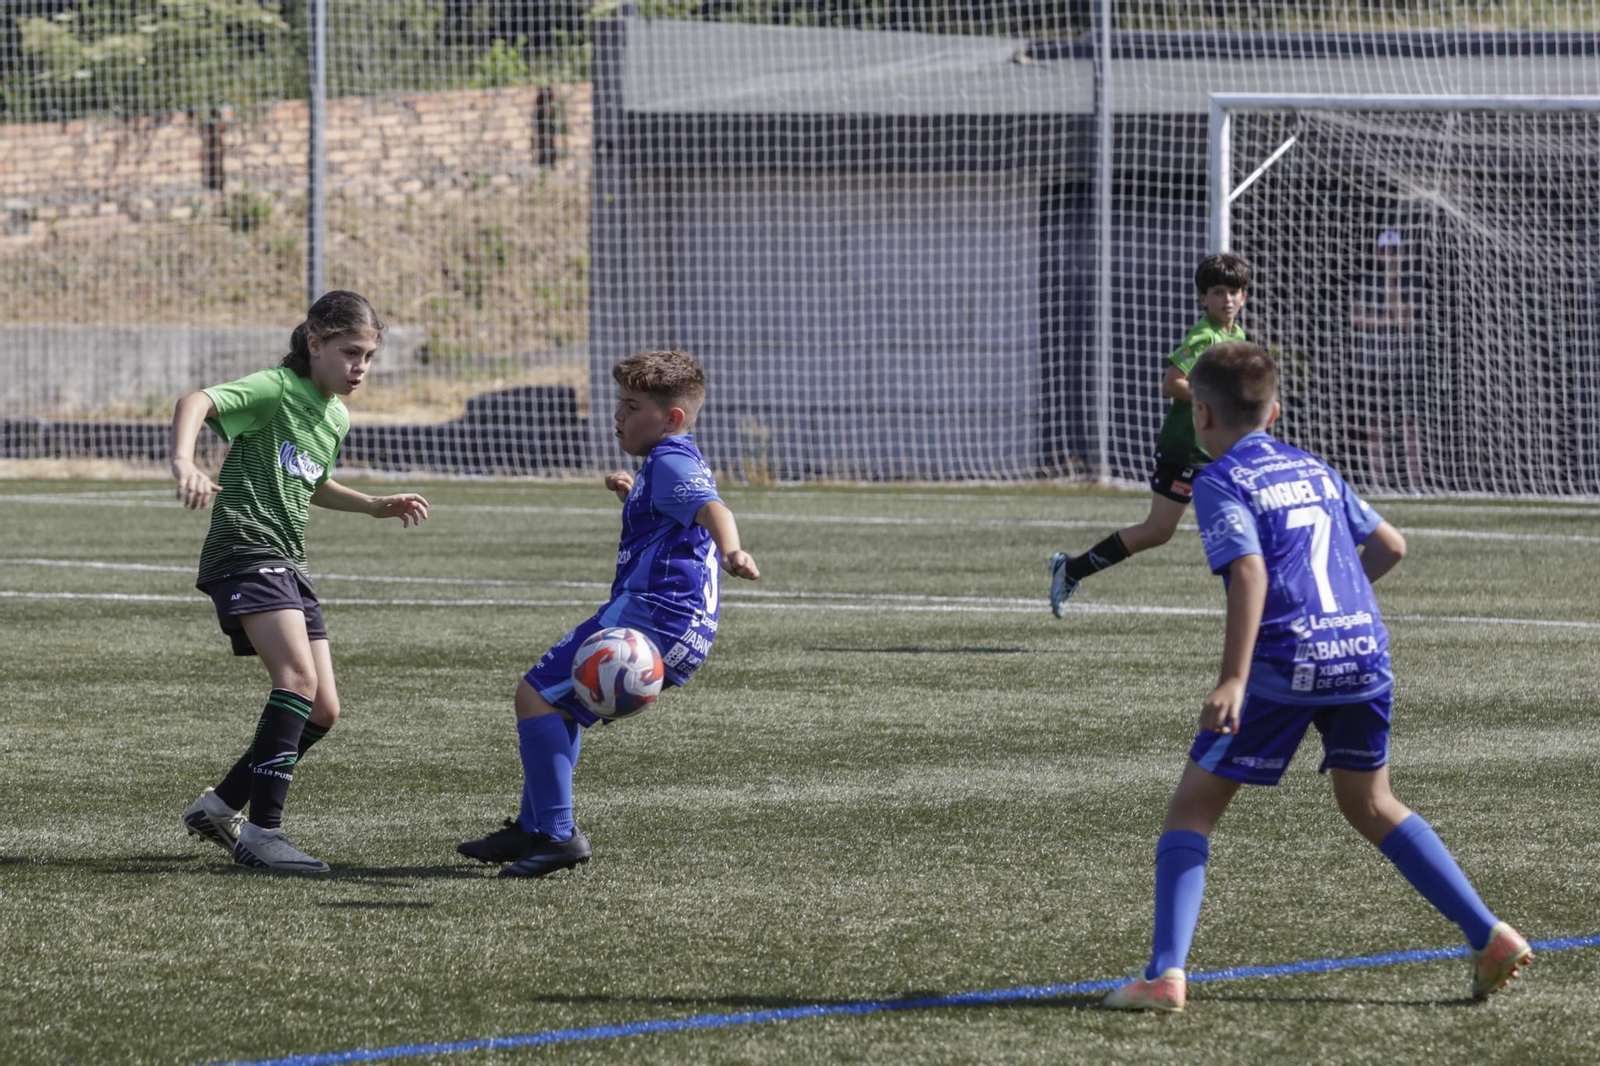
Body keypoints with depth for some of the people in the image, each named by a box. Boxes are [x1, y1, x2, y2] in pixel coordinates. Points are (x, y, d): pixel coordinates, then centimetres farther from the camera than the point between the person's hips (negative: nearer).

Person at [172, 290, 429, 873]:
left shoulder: (336, 418, 20)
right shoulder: (277, 390, -7)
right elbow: (196, 403, -24)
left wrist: (375, 506, 28)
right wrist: (183, 462, -42)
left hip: (289, 564, 9)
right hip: (246, 548, -9)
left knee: (322, 710, 5)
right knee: (299, 676, -27)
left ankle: (220, 805, 18)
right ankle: (263, 831, -28)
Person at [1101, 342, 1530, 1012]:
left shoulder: (1220, 482, -1)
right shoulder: (1314, 470, 18)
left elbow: (1250, 574, -15)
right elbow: (1391, 546, 23)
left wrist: (1233, 681, -21)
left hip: (1287, 662, -6)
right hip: (1364, 650, 6)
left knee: (1193, 807, 3)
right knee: (1370, 804, 24)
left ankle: (1166, 974, -10)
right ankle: (1490, 936, 15)